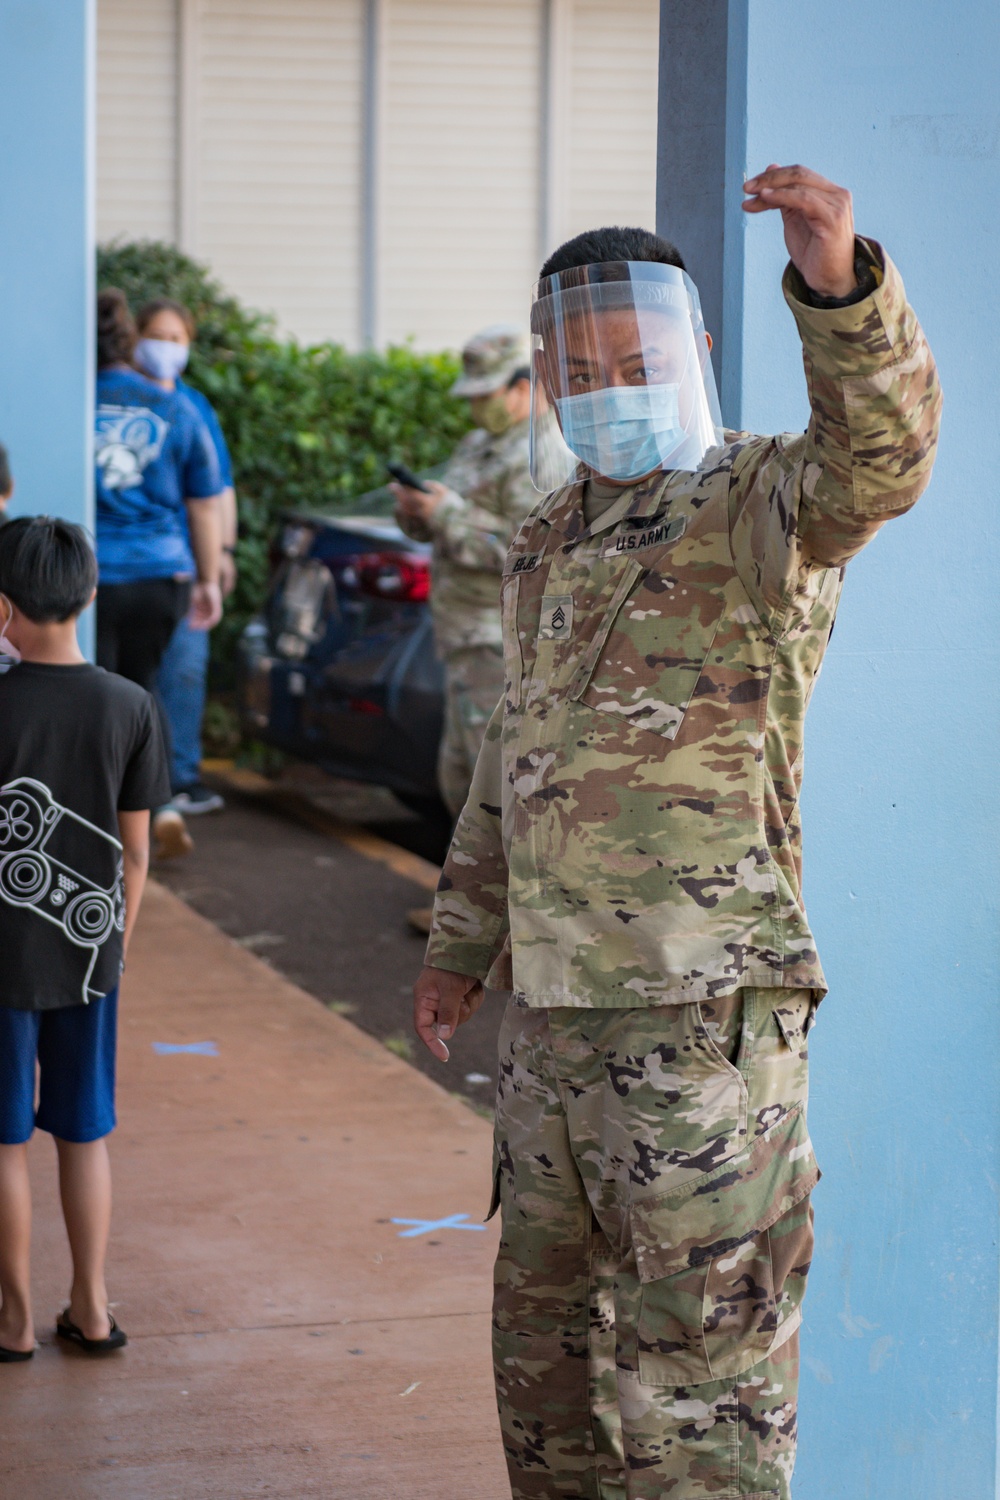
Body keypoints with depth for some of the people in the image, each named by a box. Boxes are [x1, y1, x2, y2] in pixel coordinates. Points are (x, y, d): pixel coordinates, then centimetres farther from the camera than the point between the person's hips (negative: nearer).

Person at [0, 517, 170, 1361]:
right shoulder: (130, 708, -5)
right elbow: (135, 848, 1)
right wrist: (120, 936, 14)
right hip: (89, 949, 3)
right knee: (85, 1133, 14)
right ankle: (91, 1309, 20)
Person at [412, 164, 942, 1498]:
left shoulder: (767, 502, -8)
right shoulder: (561, 540, 17)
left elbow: (882, 450, -33)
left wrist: (837, 272, -50)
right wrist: (463, 943, 26)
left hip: (703, 1011, -8)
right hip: (559, 1007, 8)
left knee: (705, 1355, -4)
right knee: (549, 1332, 19)